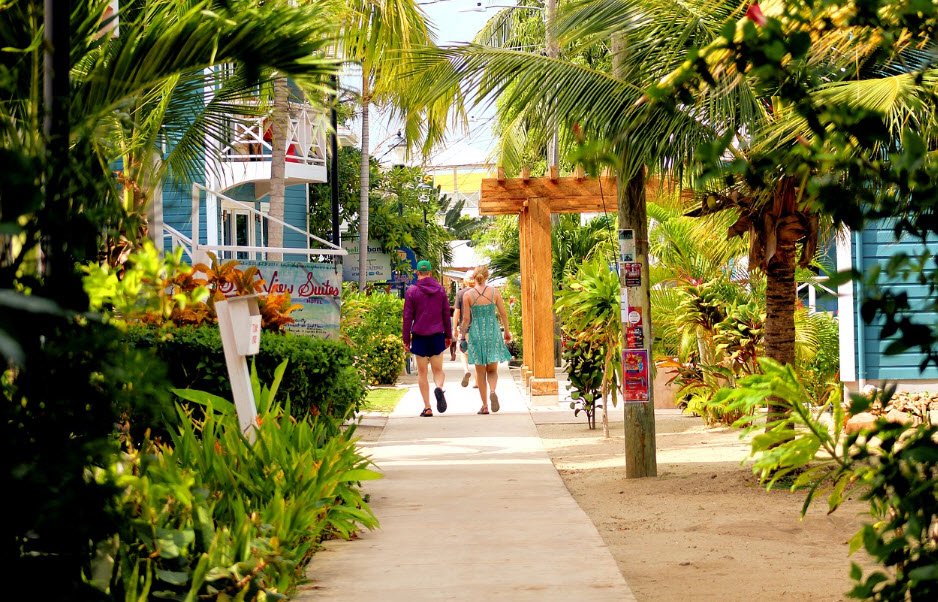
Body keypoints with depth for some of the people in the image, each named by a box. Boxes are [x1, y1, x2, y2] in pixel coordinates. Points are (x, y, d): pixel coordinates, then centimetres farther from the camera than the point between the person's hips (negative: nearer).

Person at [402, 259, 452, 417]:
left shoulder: (412, 291, -4)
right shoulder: (440, 289, 4)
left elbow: (407, 317, -3)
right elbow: (446, 314, 9)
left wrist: (406, 339, 3)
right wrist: (448, 335, 18)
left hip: (419, 336, -2)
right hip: (437, 335, 2)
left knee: (422, 373, 7)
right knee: (438, 369, 10)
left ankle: (427, 407, 2)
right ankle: (439, 388, -24)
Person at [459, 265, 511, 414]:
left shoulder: (468, 295, -5)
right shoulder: (494, 292, -2)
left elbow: (466, 319, -5)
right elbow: (503, 314, 1)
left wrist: (462, 336, 6)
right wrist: (506, 331, 14)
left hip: (476, 333, -1)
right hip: (493, 332, 1)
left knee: (480, 372, 9)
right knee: (492, 369, 11)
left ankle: (485, 406, 8)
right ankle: (492, 391, -20)